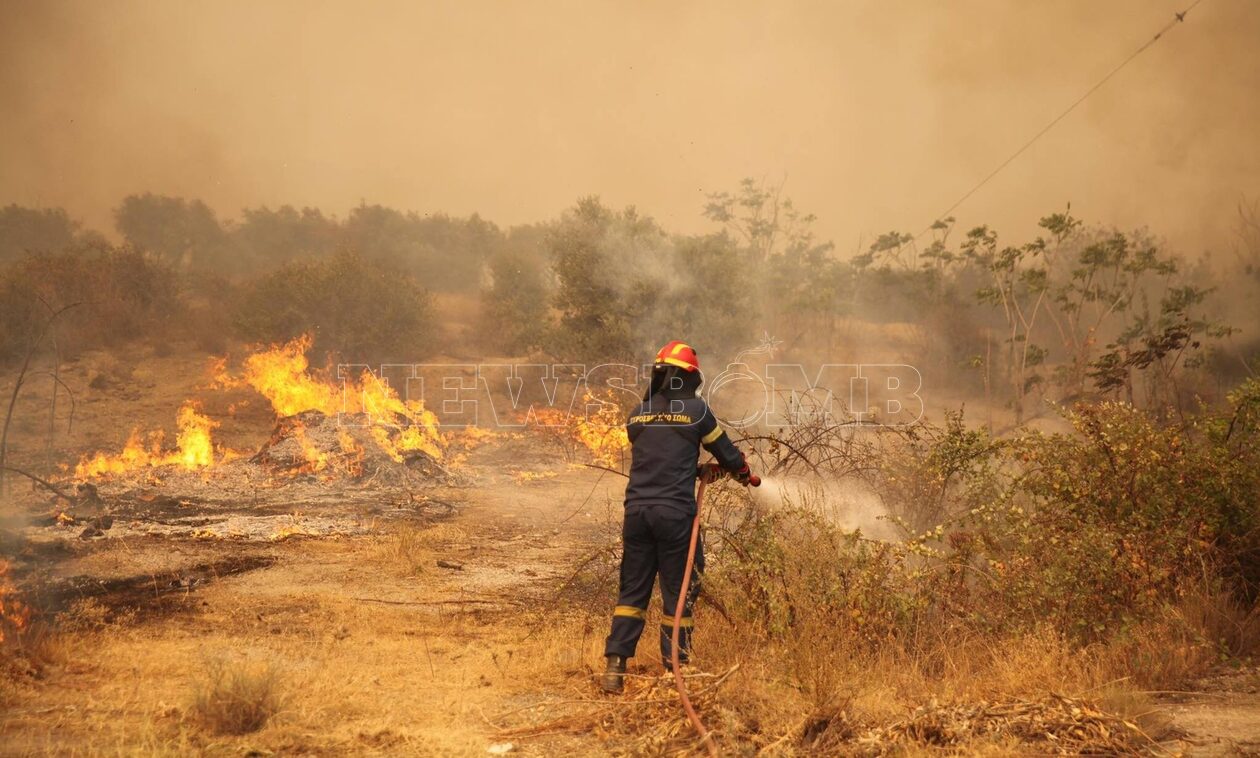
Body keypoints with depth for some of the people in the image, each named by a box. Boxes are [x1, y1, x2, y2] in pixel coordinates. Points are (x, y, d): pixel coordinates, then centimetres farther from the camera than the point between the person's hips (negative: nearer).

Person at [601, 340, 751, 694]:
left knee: (632, 591, 10)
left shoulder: (637, 415, 10)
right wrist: (744, 473, 29)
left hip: (637, 509, 4)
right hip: (675, 512, -4)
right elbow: (726, 451, 7)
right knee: (678, 591, 6)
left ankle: (615, 666, 3)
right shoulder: (695, 410, -3)